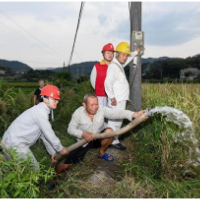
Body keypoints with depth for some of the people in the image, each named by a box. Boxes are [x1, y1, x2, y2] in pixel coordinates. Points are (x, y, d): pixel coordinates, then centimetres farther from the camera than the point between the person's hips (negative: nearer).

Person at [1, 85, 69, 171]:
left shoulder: (41, 110, 10)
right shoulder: (40, 111, -21)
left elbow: (44, 134, 12)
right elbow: (49, 134, -19)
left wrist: (52, 152, 14)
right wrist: (60, 148, -6)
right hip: (15, 144, -10)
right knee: (34, 169, 1)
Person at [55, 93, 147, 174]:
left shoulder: (102, 109, -19)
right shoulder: (78, 113, -19)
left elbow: (117, 113, -32)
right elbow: (71, 129, -14)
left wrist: (134, 114, -47)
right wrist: (83, 134, -33)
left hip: (99, 138, 3)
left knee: (109, 131, -29)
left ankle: (101, 153, 0)